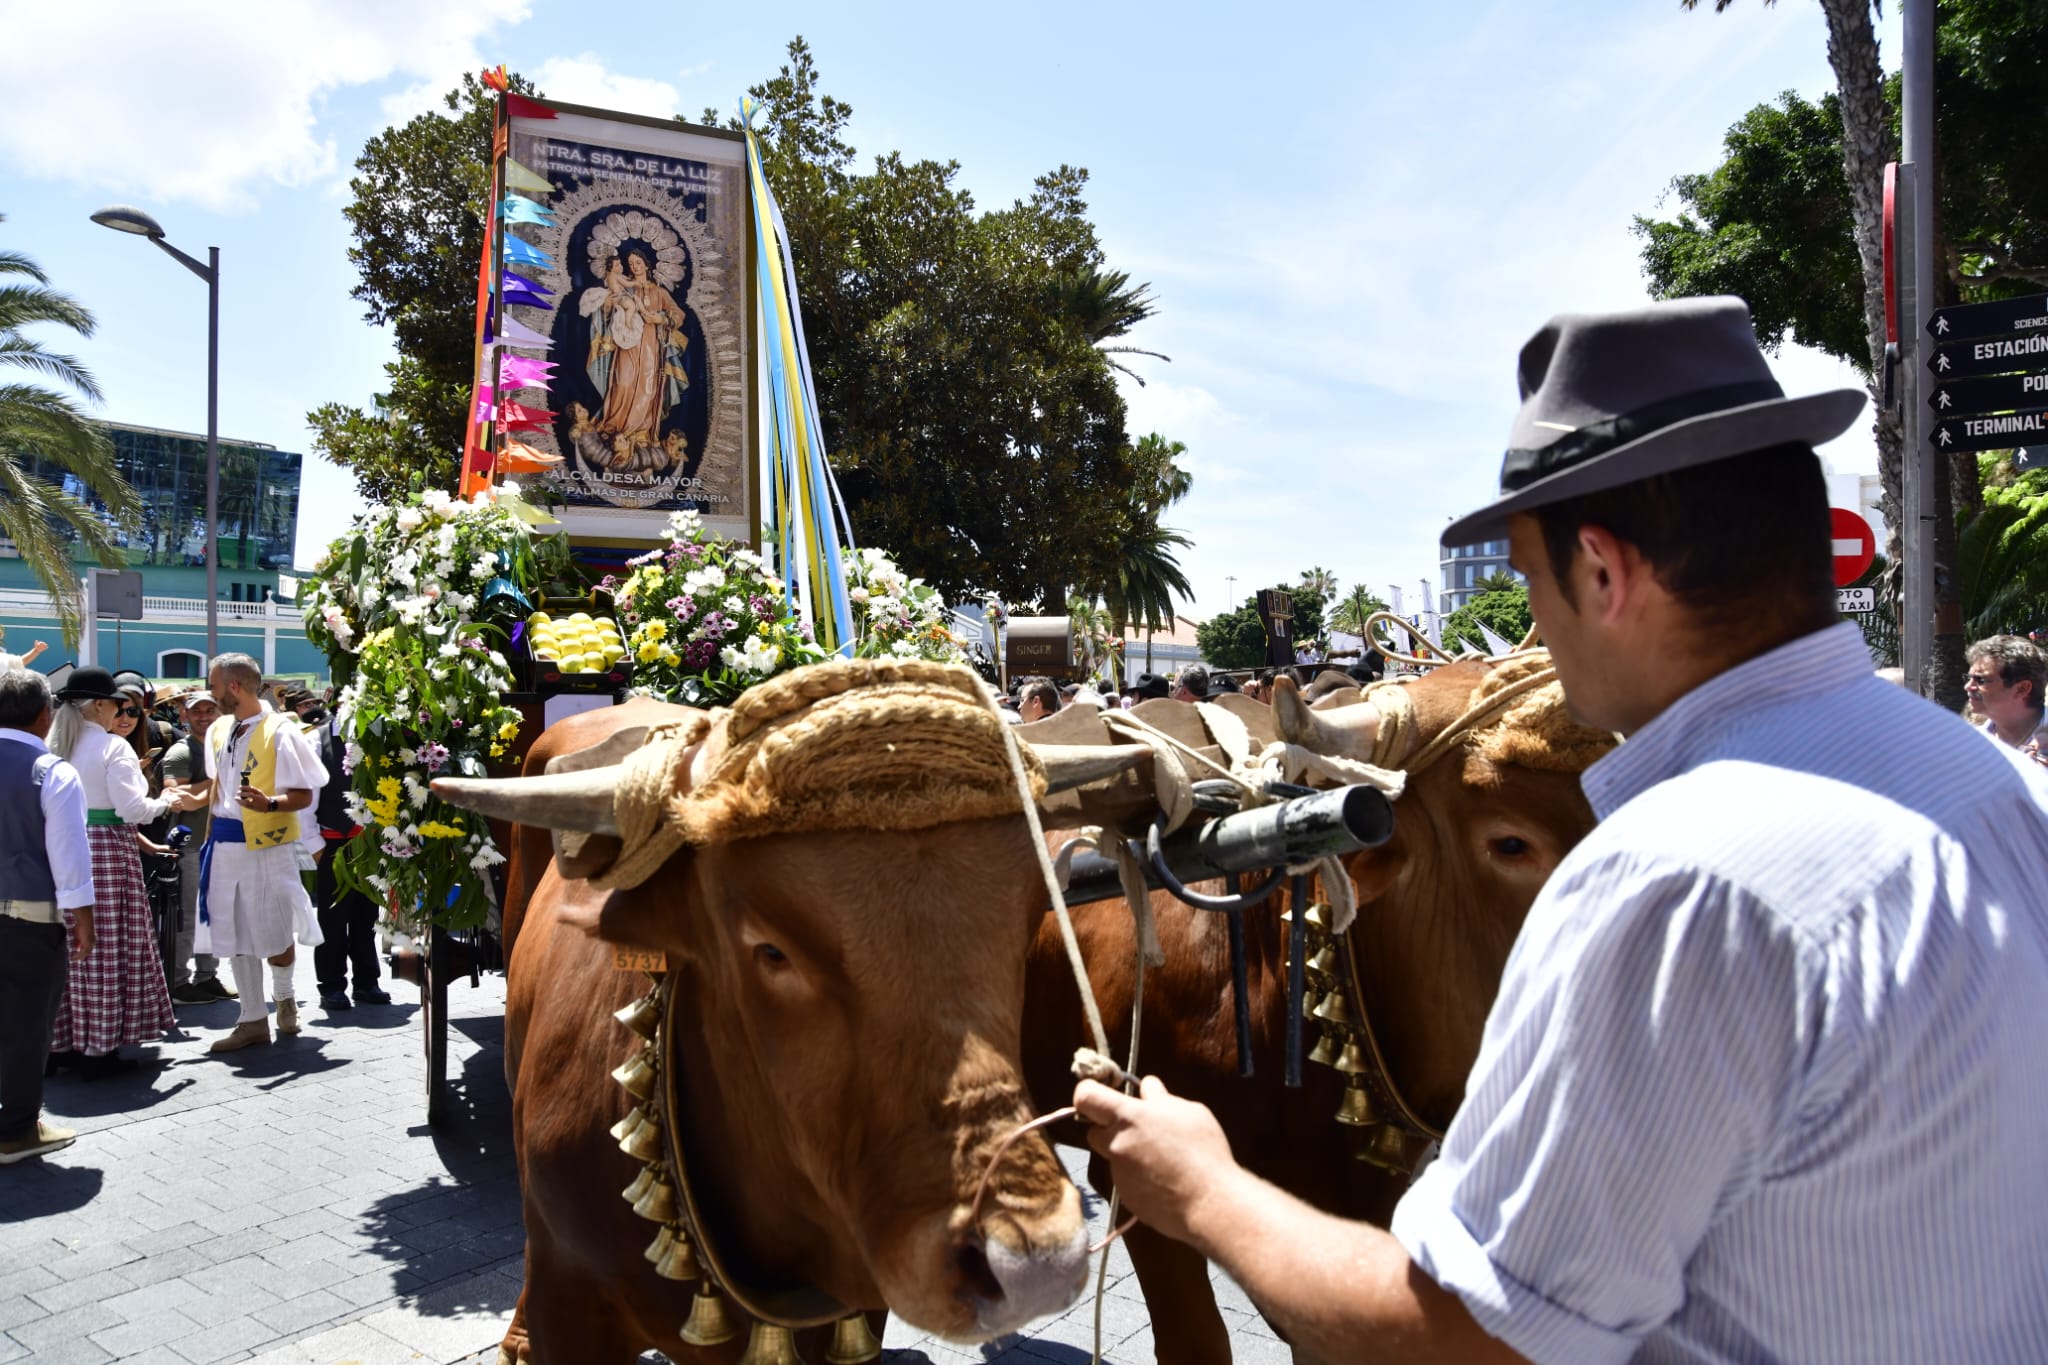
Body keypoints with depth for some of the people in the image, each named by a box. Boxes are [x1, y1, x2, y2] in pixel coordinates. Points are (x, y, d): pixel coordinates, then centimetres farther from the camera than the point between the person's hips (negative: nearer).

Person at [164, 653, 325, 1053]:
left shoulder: (280, 731, -14)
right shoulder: (219, 730, 8)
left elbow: (304, 795, -15)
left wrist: (269, 804, -32)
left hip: (267, 846, -7)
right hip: (225, 844, 7)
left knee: (274, 937, 2)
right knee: (236, 936, 11)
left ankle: (284, 996, 31)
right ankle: (253, 1021, 21)